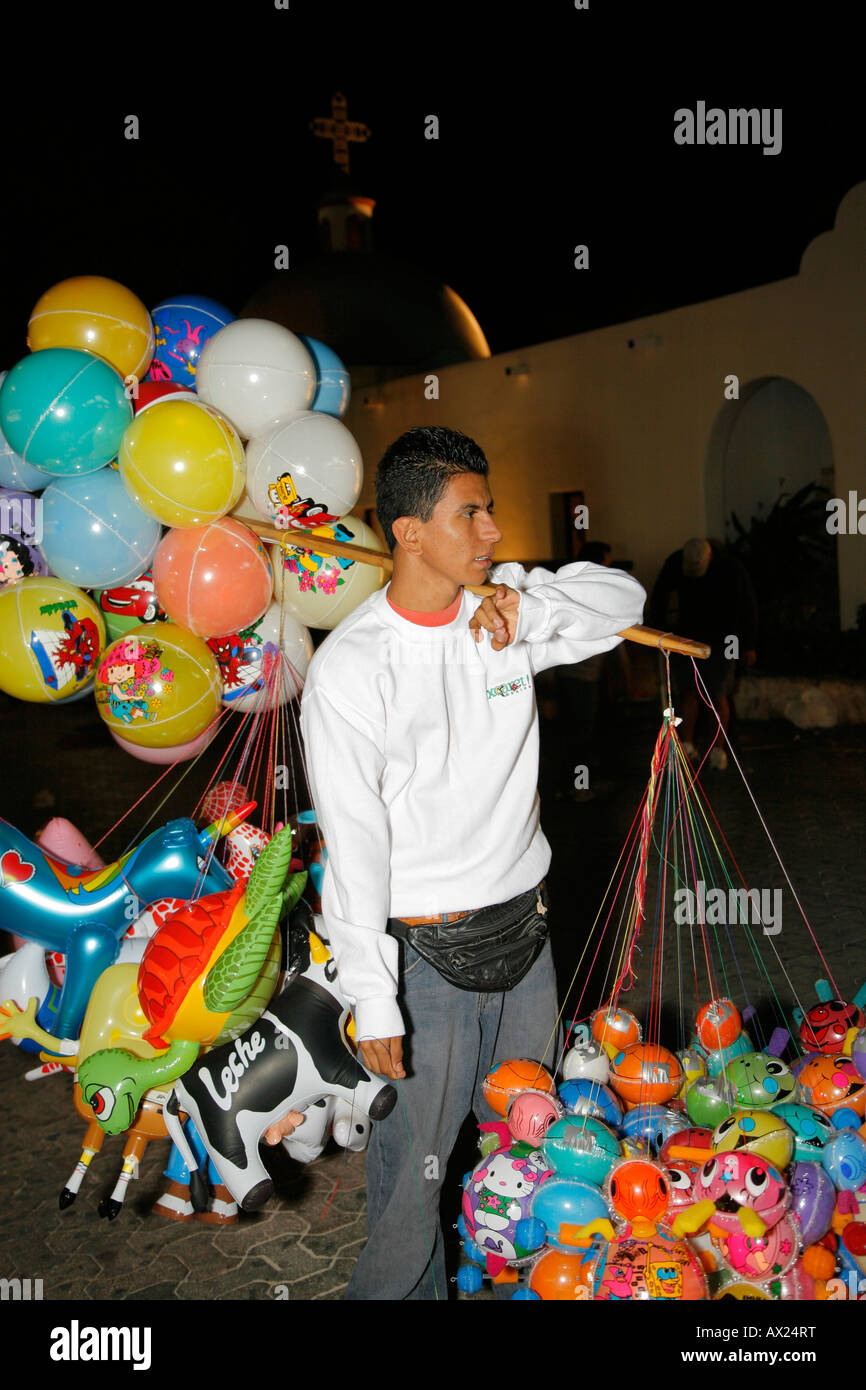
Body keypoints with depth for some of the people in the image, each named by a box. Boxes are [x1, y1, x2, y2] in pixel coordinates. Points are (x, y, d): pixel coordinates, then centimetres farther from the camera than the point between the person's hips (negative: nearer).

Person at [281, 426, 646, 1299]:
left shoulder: (502, 623, -1)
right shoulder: (349, 668, -17)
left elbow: (624, 599, 6)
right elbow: (353, 848, -18)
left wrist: (524, 598, -14)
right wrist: (372, 1000, -16)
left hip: (525, 925, 6)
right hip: (428, 949, -5)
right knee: (417, 1154, 10)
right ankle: (402, 1291, 37)